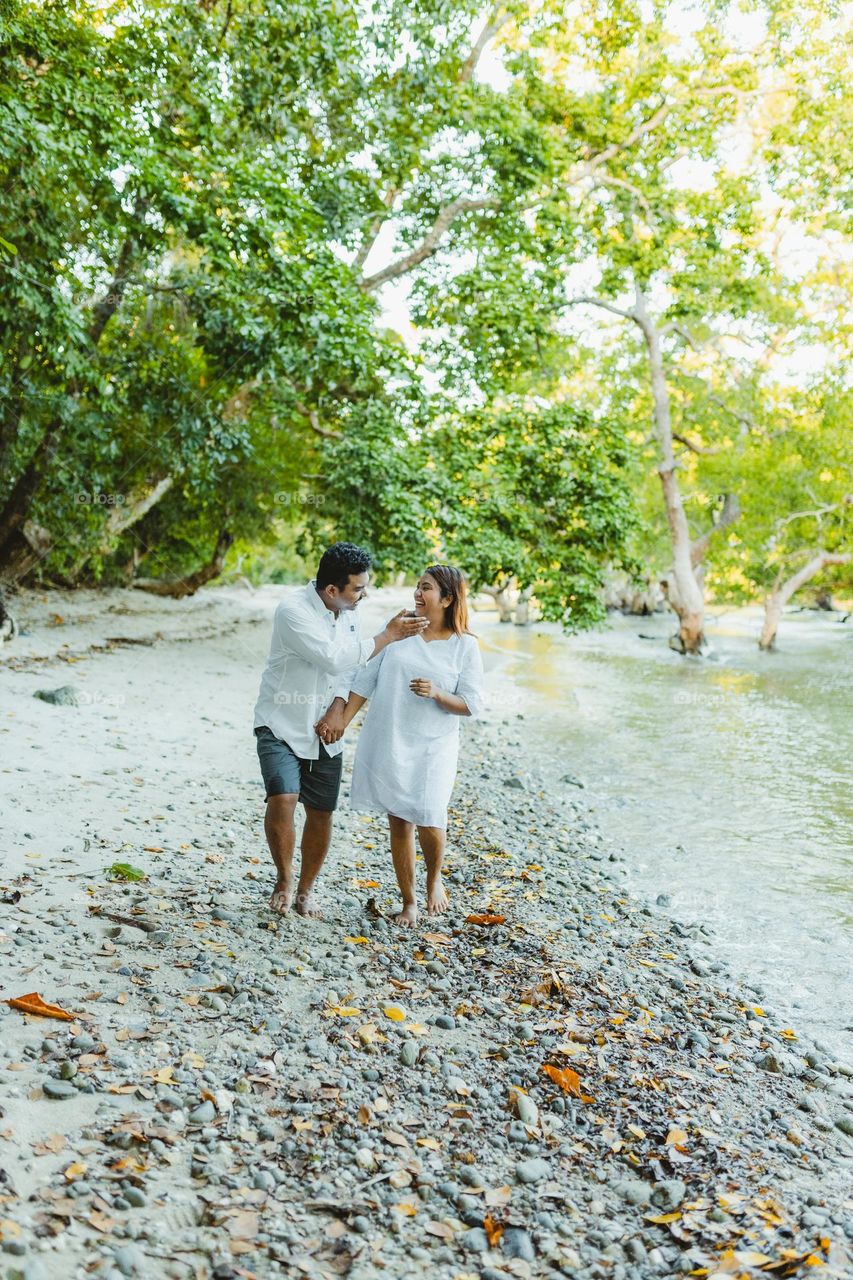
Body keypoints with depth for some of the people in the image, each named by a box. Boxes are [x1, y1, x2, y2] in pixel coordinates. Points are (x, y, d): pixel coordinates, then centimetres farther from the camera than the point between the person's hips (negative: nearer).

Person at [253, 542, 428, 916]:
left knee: (321, 813, 7)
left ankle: (304, 892, 24)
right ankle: (284, 882, 1)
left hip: (325, 731, 6)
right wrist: (389, 635, -21)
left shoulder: (348, 610, 1)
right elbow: (335, 659, -27)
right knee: (282, 798, -22)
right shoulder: (293, 611, -21)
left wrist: (338, 709, -12)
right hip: (282, 726, -6)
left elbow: (353, 667, 5)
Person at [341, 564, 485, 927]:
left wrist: (436, 694, -19)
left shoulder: (465, 646, -2)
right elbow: (365, 681, 6)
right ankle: (408, 902, 23)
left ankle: (434, 879, 19)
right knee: (398, 824, 7)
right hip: (388, 744, 3)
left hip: (433, 749, -2)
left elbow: (472, 704, -3)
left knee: (429, 822, -13)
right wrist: (341, 722, 0)